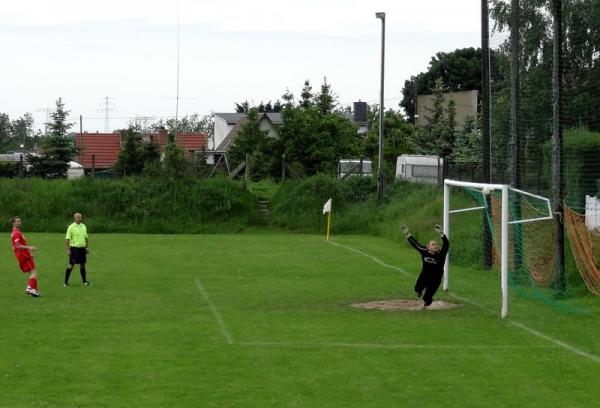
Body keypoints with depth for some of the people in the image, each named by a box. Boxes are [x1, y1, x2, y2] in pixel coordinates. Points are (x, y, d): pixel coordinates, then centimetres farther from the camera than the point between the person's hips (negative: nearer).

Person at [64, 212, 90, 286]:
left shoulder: (83, 226, 11)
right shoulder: (71, 227, -7)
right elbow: (68, 239, -9)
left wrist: (87, 247, 14)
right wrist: (68, 249, -13)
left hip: (82, 248, 5)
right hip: (74, 248, -5)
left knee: (82, 264, 9)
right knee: (71, 264, -4)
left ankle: (84, 281, 16)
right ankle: (66, 281, 1)